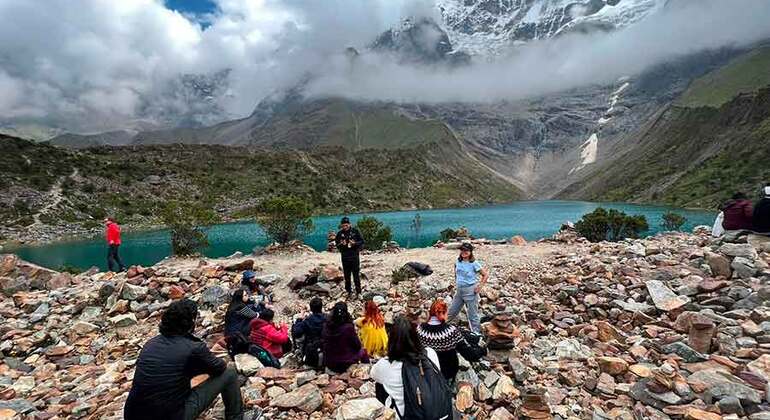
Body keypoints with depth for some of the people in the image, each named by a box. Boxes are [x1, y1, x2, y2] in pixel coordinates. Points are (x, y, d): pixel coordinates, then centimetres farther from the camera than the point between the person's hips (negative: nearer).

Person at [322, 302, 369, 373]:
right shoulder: (348, 327, -22)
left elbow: (322, 344, 6)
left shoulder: (326, 325, -8)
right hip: (345, 364, -5)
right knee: (363, 351, 20)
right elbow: (357, 346, -10)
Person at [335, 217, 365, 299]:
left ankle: (358, 292, 9)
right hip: (345, 257, 2)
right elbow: (336, 244, 8)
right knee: (347, 275, 10)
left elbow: (362, 242, 0)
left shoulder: (355, 231, -3)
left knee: (356, 275, -1)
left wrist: (354, 243, -18)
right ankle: (349, 291, 22)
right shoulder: (340, 233, 3)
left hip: (354, 256, -2)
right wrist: (341, 244, -14)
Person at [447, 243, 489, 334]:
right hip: (459, 290, 5)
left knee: (472, 314, 5)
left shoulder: (474, 263, -14)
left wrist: (479, 286, -11)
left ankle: (476, 333, 18)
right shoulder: (458, 261, 1)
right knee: (452, 311, 19)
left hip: (470, 290, -5)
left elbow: (486, 274, -9)